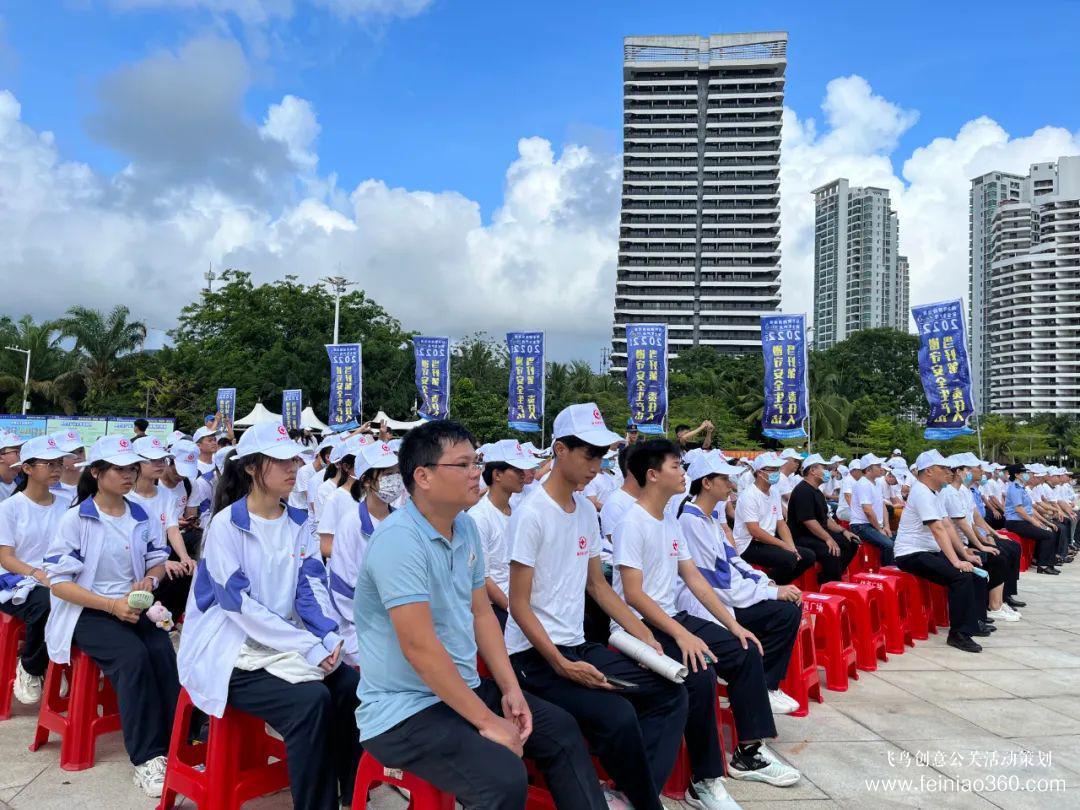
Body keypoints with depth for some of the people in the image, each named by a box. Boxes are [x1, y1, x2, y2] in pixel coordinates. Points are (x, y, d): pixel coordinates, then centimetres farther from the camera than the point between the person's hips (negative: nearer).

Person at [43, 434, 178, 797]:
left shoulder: (142, 516, 6)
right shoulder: (75, 519, -7)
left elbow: (159, 561, 14)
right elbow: (59, 582, -10)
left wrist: (149, 580, -11)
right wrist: (111, 605, -20)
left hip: (134, 607, 4)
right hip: (87, 612, -4)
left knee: (162, 651, -27)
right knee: (134, 656, -31)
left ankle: (175, 743, -22)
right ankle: (147, 756, -26)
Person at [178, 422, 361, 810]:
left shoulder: (300, 523, 5)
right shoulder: (226, 524, -13)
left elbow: (311, 589, 1)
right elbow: (240, 606, -19)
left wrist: (329, 637, -19)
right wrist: (309, 646, -23)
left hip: (286, 645, 6)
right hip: (231, 652, -6)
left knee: (350, 685, -16)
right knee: (310, 700, -28)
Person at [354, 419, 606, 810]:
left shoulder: (466, 527, 3)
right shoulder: (399, 539, -24)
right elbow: (419, 646, -27)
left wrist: (510, 689, 1)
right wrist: (487, 721, -21)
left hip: (462, 688, 9)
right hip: (404, 709, -9)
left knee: (561, 730, 11)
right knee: (505, 777, -26)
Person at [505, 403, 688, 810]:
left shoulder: (587, 510, 7)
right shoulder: (532, 513, -16)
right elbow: (519, 605, -15)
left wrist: (645, 636, 10)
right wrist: (561, 665, -21)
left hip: (579, 645, 8)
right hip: (535, 654, -8)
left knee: (671, 693, 2)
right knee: (617, 716, -26)